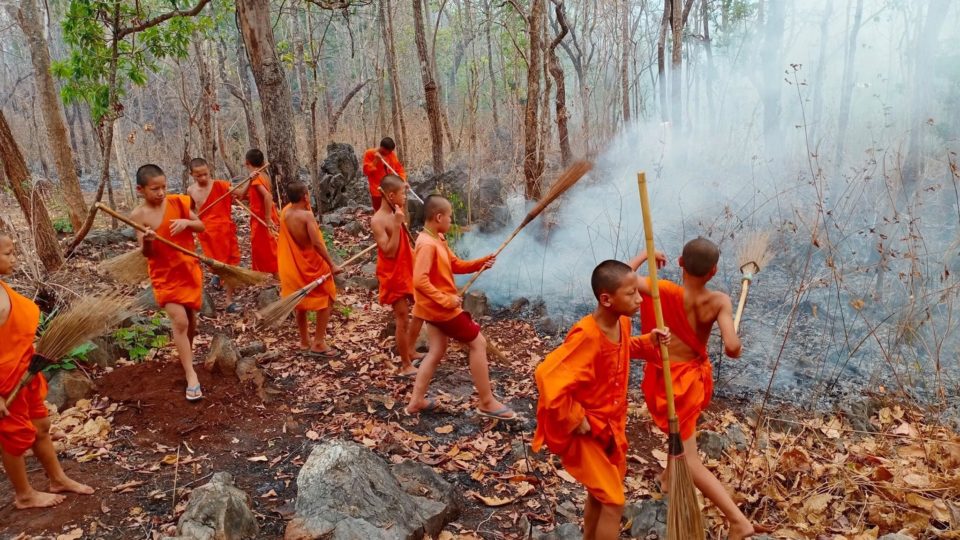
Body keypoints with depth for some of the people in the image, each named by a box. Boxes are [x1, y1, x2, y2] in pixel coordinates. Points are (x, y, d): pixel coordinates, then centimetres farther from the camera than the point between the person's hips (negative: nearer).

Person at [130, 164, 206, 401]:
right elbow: (146, 253, -11)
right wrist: (147, 241, -32)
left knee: (191, 319, 15)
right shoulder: (138, 215, -11)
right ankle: (191, 376, -7)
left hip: (189, 268, 3)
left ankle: (188, 355, 41)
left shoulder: (178, 202, -5)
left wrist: (187, 222, -18)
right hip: (165, 274, -3)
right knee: (179, 322, -12)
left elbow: (201, 227, 3)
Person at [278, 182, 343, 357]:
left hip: (294, 266, 8)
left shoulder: (285, 212, -3)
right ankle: (318, 344, 5)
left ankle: (304, 341, 31)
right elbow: (317, 243, -28)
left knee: (300, 302, 20)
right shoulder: (307, 215, -24)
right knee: (326, 300, 6)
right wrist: (332, 264, -25)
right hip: (311, 265, -7)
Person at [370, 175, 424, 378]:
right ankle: (406, 365, 12)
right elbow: (389, 252, -26)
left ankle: (410, 350, 34)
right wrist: (397, 224, -27)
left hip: (407, 270, 9)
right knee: (403, 319, -2)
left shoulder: (396, 214, 6)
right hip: (392, 275, -9)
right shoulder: (378, 220, -19)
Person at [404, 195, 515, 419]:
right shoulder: (427, 244, -22)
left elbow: (455, 265, 15)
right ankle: (487, 403, 6)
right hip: (441, 308, -10)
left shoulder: (438, 240, 10)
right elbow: (420, 280, -29)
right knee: (478, 343, -1)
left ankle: (416, 401, 19)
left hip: (434, 307, 10)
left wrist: (481, 263, 3)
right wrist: (446, 299, -27)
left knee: (436, 351, 15)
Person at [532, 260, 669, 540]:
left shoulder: (622, 322, -5)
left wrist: (649, 342, -1)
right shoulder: (586, 336, -32)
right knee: (614, 501, 0)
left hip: (611, 425, 8)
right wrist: (575, 420, -26)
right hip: (586, 431, -8)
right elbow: (548, 377, -39)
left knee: (599, 494, 24)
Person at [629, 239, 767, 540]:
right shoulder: (719, 302, -17)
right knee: (683, 429, 36)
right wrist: (735, 349, -2)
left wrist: (644, 255, -5)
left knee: (690, 460, 0)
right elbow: (732, 347, -27)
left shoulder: (665, 291, -23)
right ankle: (669, 477, 56)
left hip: (666, 380, -4)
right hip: (695, 377, 4)